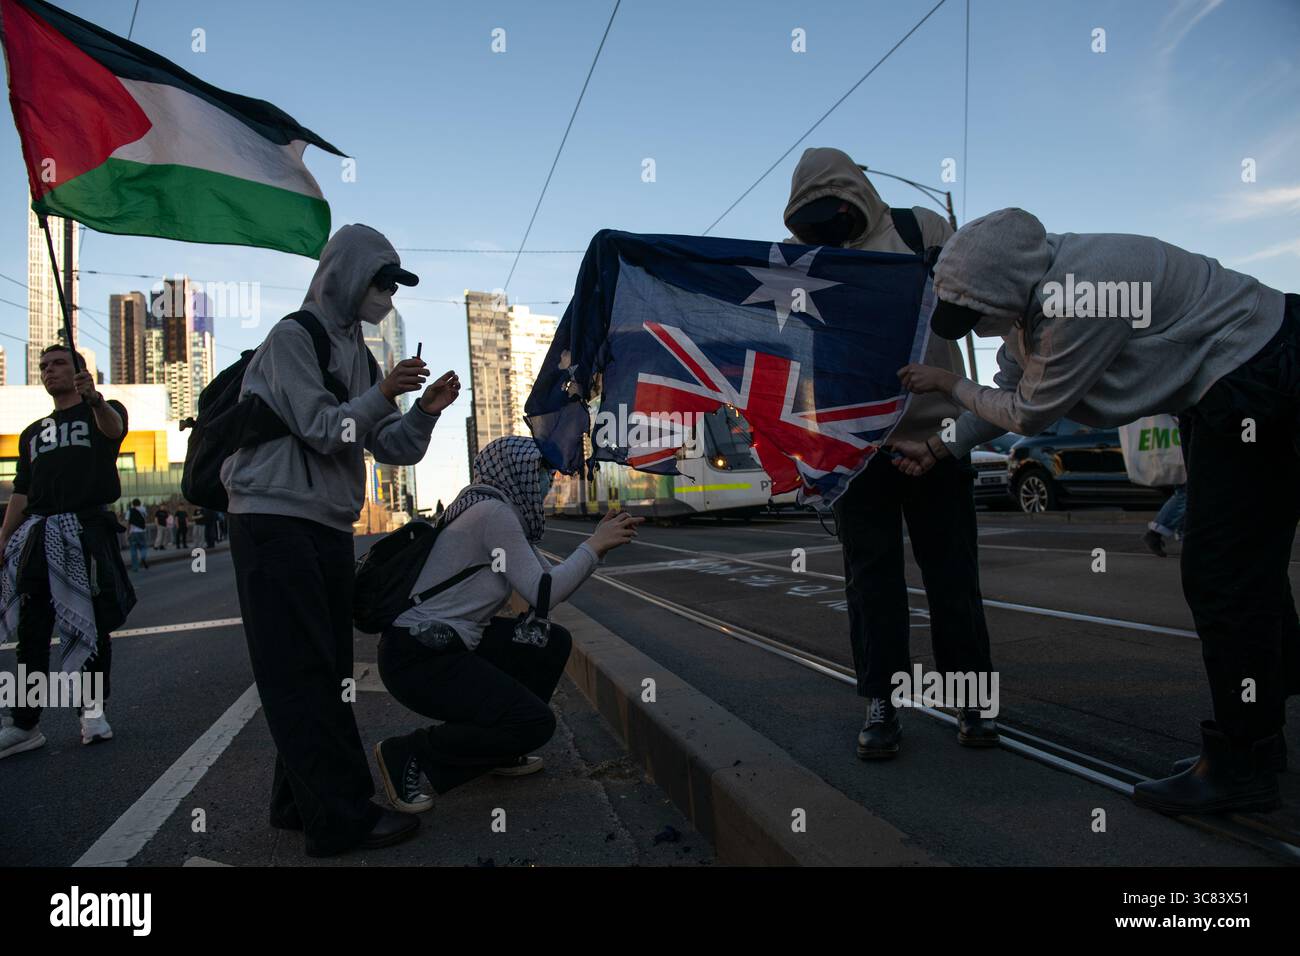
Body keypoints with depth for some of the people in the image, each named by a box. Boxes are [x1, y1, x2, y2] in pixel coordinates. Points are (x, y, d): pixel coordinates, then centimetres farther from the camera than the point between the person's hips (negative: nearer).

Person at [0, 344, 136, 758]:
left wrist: (95, 399, -43)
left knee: (93, 626, -1)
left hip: (89, 530, -5)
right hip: (38, 534, 5)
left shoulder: (99, 413, 8)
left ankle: (93, 709, 9)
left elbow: (113, 427, -19)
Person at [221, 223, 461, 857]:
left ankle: (300, 802, 17)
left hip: (330, 526, 8)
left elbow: (392, 449, 13)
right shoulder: (292, 337, -3)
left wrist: (424, 412, -3)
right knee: (303, 674, -7)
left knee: (325, 671, 8)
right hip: (276, 520, -8)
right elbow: (320, 430, -11)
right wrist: (383, 394, -18)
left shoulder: (357, 354, 19)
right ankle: (341, 818, -5)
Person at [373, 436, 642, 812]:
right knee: (536, 723, -14)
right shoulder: (492, 512, -18)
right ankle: (407, 753, -3)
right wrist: (594, 546, -11)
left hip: (449, 642, 10)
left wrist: (600, 540, 8)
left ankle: (501, 752, 20)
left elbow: (551, 578, 15)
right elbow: (543, 594, -20)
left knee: (554, 642, 10)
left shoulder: (504, 513, 12)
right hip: (418, 658, -10)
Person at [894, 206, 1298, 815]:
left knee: (1223, 576, -9)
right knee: (1245, 566, 16)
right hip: (1220, 394, 10)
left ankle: (1240, 768, 3)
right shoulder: (1029, 296, -2)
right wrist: (940, 448, 5)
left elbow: (1030, 413, -21)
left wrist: (947, 384, -9)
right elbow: (1013, 395, 9)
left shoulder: (1081, 295, -33)